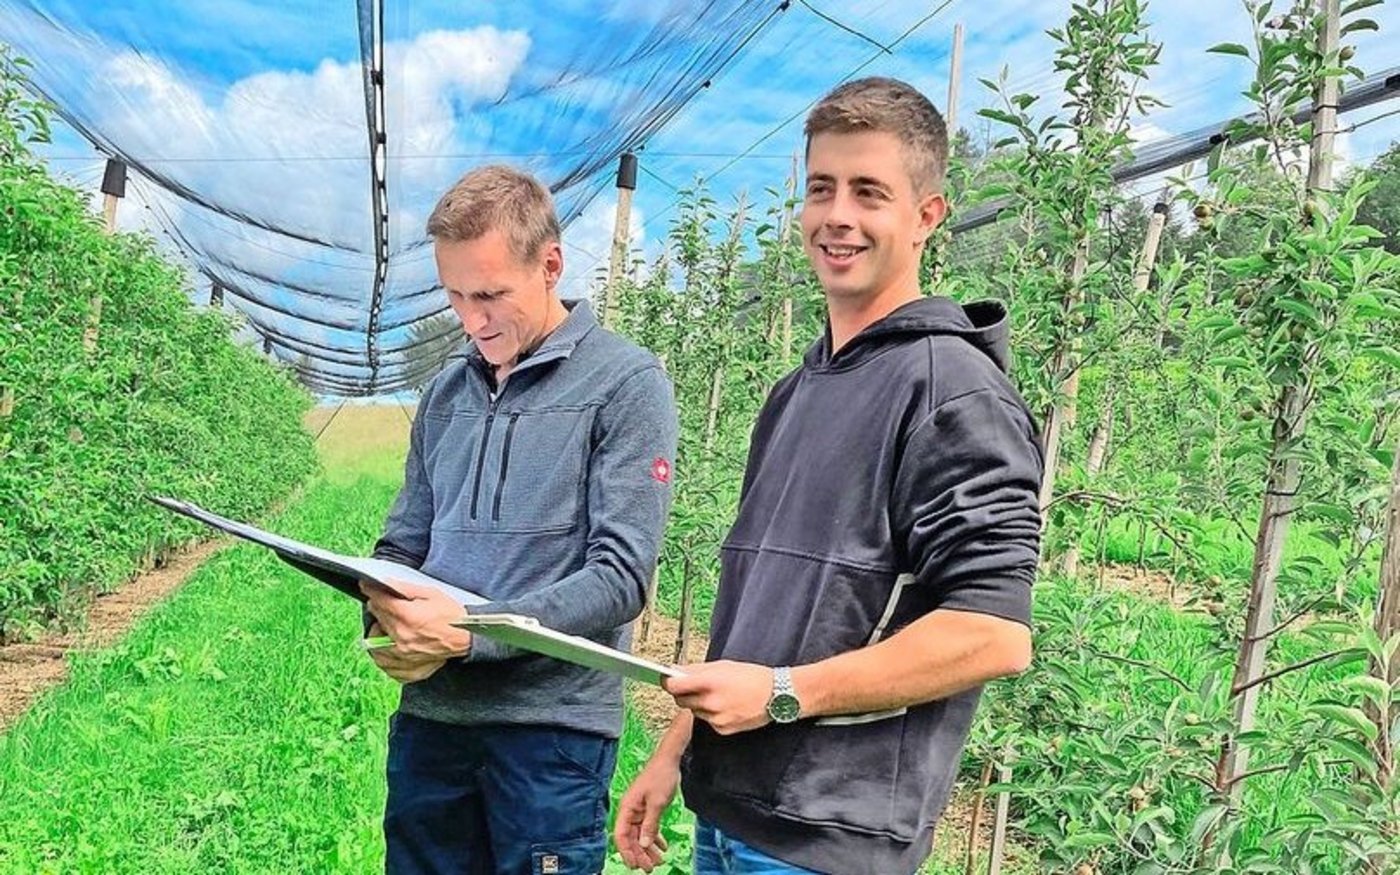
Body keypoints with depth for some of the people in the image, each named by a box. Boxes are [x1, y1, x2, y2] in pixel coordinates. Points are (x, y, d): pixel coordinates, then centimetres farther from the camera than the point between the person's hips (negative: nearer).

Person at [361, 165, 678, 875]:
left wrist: (470, 633, -21)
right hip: (429, 713, 5)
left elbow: (621, 576, -13)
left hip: (551, 725, -5)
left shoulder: (627, 384, -7)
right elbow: (404, 543, 16)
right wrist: (384, 623, -7)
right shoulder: (446, 391, 11)